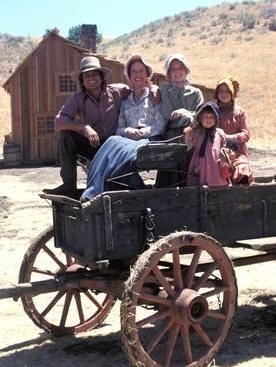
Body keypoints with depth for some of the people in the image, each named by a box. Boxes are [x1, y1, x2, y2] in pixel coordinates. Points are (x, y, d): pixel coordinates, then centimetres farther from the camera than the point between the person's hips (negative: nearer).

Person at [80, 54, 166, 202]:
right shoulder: (125, 102, 28)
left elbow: (161, 124, 5)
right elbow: (118, 129, 18)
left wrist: (144, 131, -11)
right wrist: (128, 131, -5)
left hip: (150, 139, -3)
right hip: (128, 139, 3)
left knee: (115, 144, -36)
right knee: (114, 141, -35)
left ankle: (92, 192, -47)